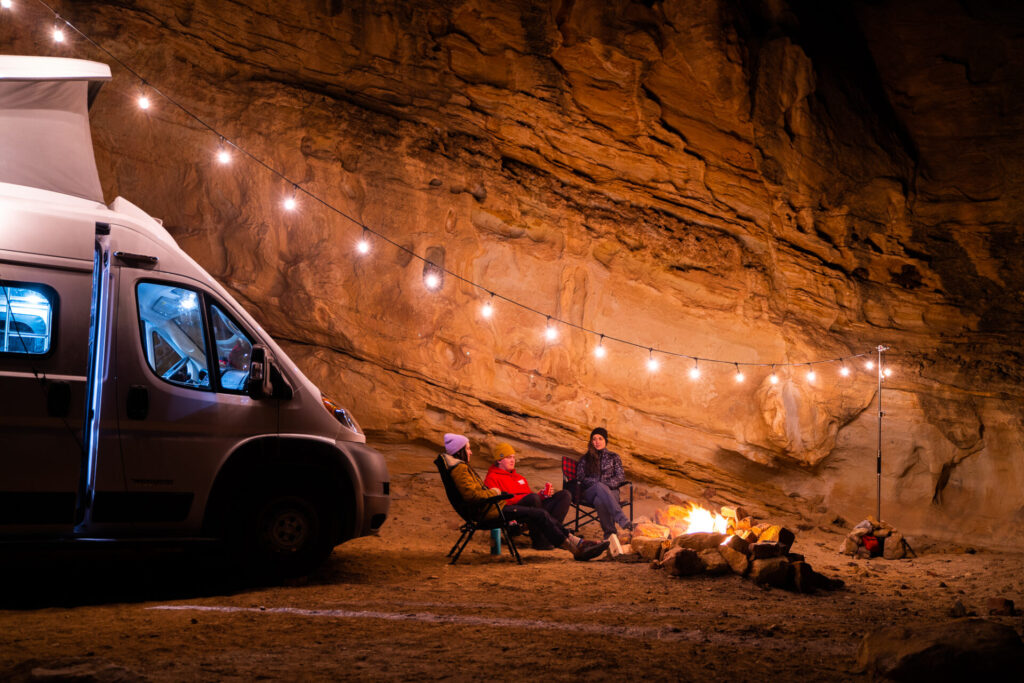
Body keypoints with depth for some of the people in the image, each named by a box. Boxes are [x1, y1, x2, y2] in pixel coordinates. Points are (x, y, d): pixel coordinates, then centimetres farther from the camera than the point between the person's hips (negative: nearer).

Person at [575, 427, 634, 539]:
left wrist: (606, 484, -12)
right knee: (600, 486, -41)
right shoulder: (585, 459, 21)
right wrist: (597, 484, -10)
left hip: (610, 491, 0)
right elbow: (580, 478, 8)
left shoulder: (613, 457, 21)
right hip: (589, 493, 0)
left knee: (600, 501, -41)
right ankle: (623, 520, -56)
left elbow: (621, 477, 8)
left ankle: (609, 532, -52)